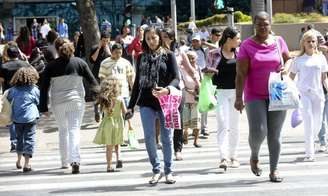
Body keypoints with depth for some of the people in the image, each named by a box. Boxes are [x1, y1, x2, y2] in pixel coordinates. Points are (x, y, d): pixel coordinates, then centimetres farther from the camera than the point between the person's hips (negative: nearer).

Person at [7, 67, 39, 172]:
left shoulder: (13, 90, 0)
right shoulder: (35, 89, -4)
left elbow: (8, 100, 9)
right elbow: (38, 102, 7)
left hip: (17, 119, 3)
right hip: (30, 118, -3)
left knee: (20, 138, 20)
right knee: (29, 139, 0)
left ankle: (19, 161, 30)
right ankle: (26, 164, -7)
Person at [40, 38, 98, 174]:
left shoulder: (51, 66, 1)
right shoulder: (79, 63, 0)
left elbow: (44, 88, 0)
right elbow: (92, 81, 4)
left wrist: (43, 107, 4)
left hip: (58, 103, 1)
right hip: (76, 101, -1)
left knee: (62, 130, 17)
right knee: (74, 130, -5)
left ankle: (64, 162, 24)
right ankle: (75, 160, -22)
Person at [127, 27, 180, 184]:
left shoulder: (168, 55, 3)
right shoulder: (142, 58, 13)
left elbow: (176, 78, -7)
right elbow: (137, 82, 16)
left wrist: (167, 89, -28)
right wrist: (131, 105, 12)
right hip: (146, 102, 2)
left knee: (166, 137, 3)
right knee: (149, 137, -5)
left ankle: (168, 171, 15)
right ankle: (156, 170, 8)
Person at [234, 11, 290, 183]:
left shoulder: (278, 41, 6)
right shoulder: (247, 45, -3)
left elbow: (288, 59, 20)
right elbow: (241, 74, -7)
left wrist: (286, 68, -4)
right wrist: (238, 97, -13)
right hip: (255, 96, -3)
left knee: (275, 135, 4)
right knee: (258, 132, -13)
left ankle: (274, 170, 15)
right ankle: (254, 157, 19)